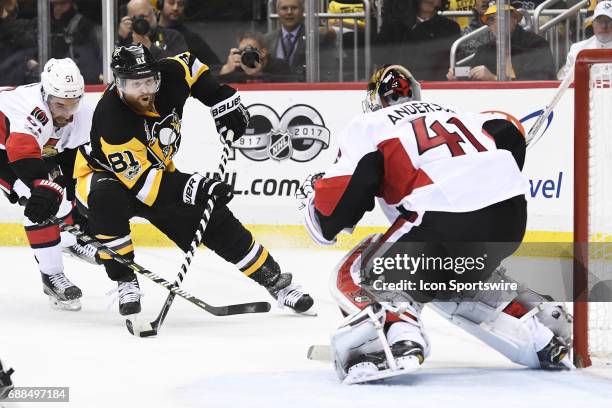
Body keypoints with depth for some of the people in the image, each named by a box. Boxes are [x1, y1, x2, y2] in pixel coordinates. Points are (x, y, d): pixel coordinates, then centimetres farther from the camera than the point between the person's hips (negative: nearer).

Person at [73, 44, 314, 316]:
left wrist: (223, 102, -4)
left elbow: (191, 66, 5)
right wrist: (192, 188, -45)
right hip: (103, 175, -5)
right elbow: (141, 180, -38)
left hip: (158, 170, 5)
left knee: (217, 223, -2)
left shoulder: (169, 75, -21)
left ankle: (275, 281, 13)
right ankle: (124, 281, -24)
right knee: (108, 200, -40)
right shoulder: (112, 121, -38)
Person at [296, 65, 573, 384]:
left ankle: (397, 344, -21)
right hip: (511, 218, 7)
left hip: (445, 224, -7)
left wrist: (313, 193, 20)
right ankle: (544, 337, 26)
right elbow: (508, 135, 23)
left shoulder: (368, 127, 14)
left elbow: (345, 192, 0)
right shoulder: (454, 114, 32)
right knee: (457, 280, 36)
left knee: (357, 275, 8)